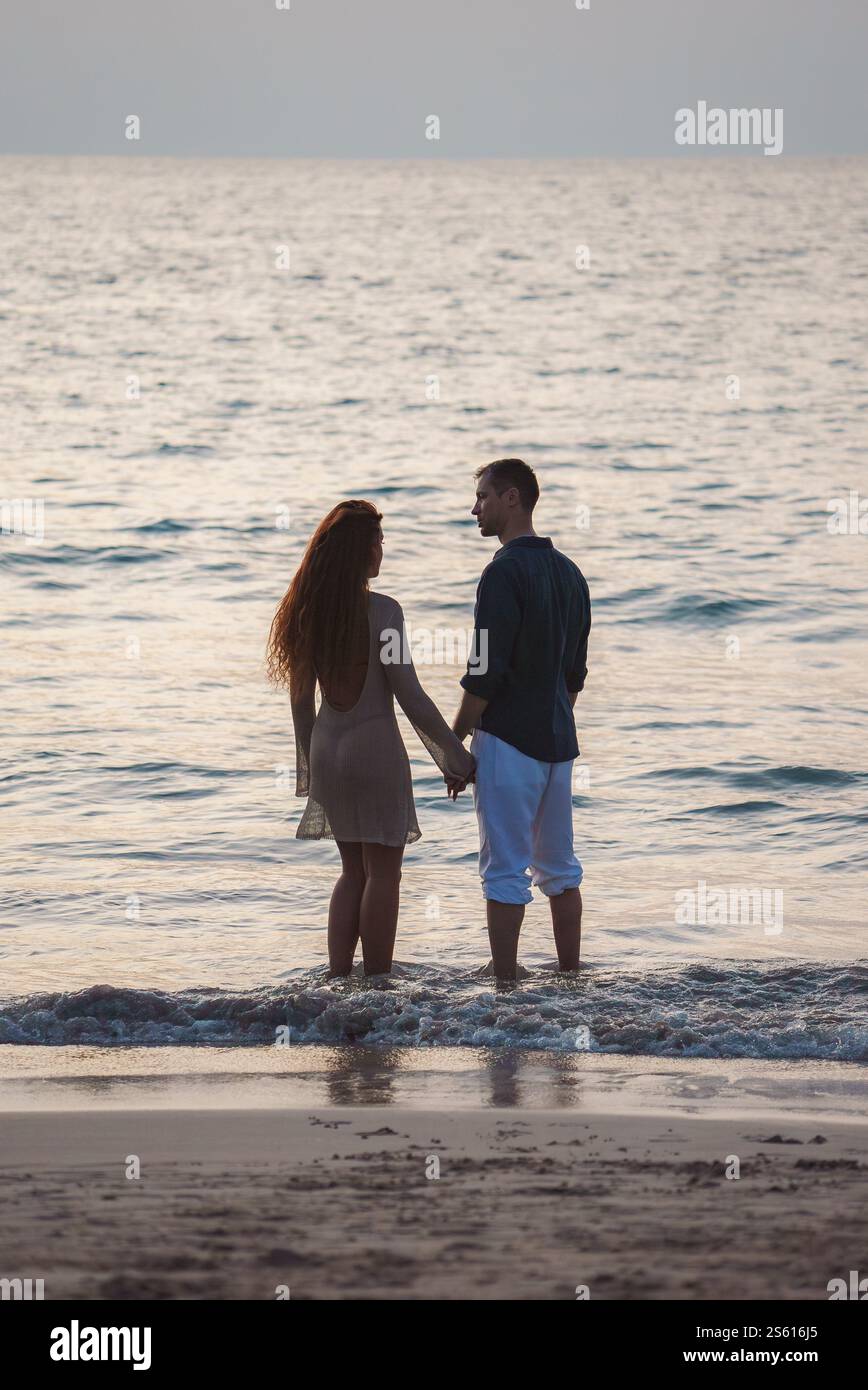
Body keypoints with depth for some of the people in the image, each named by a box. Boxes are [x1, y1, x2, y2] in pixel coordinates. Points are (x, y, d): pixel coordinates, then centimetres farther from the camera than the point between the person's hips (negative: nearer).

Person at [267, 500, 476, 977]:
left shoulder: (307, 612, 3)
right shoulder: (381, 611, -15)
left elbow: (301, 698, 10)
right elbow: (411, 697, -14)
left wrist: (309, 767, 21)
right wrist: (456, 759, -5)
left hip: (327, 746, 6)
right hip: (375, 748, -6)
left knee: (353, 870, 16)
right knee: (382, 873, 3)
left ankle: (337, 978, 13)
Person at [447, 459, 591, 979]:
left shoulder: (505, 573, -15)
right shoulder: (568, 572, 12)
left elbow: (485, 673, -17)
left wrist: (455, 742, -10)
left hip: (508, 741, -8)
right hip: (558, 741, 8)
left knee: (506, 871, -5)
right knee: (560, 868, 13)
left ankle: (505, 982, -5)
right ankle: (571, 976, 17)